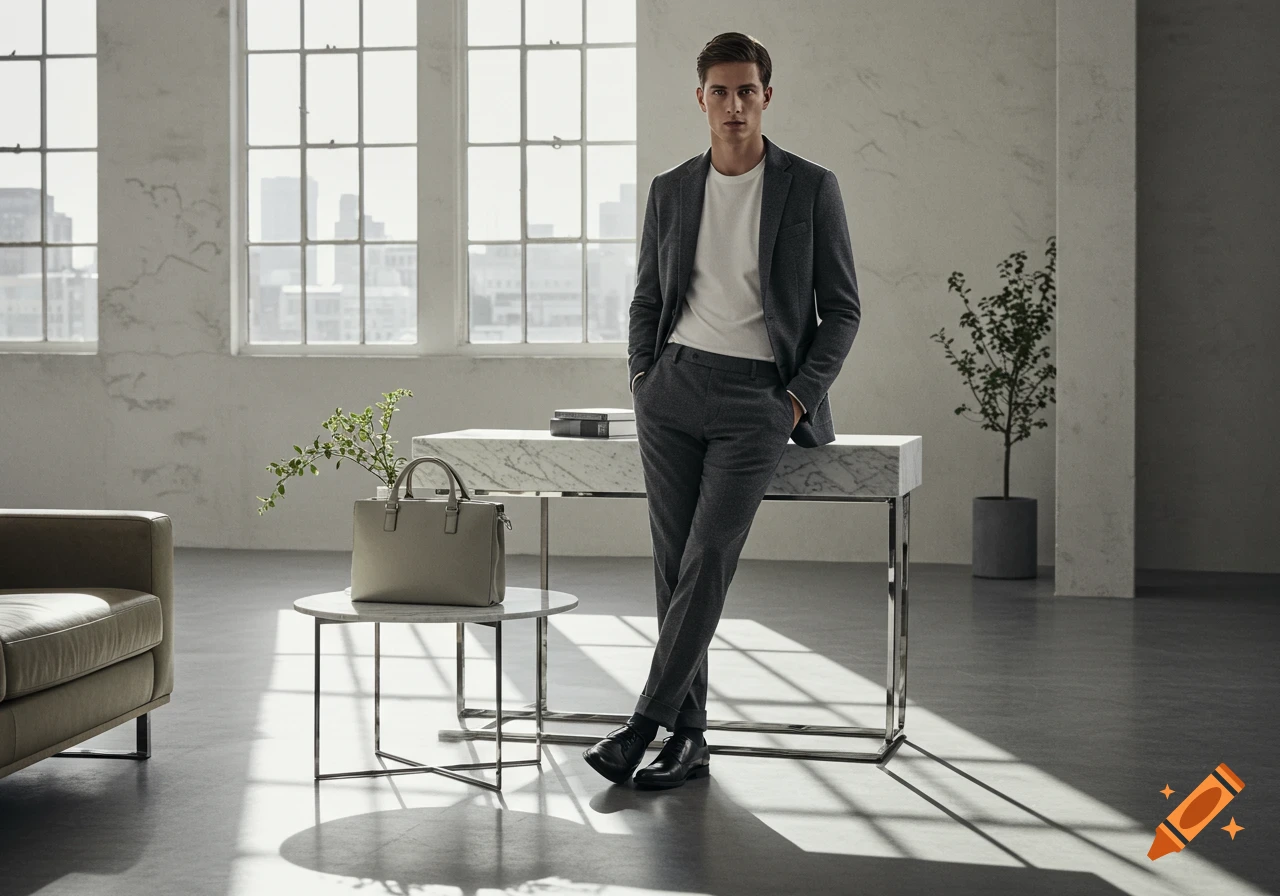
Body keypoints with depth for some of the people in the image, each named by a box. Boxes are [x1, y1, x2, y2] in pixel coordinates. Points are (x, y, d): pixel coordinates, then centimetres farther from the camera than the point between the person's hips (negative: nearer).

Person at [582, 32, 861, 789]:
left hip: (757, 399, -3)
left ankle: (645, 724, -12)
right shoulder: (670, 191, 9)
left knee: (707, 561, -14)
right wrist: (642, 378, 4)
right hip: (675, 387, 4)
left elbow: (843, 309, 2)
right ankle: (689, 738, 5)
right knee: (675, 563, -1)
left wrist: (799, 399, -7)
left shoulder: (812, 188, 0)